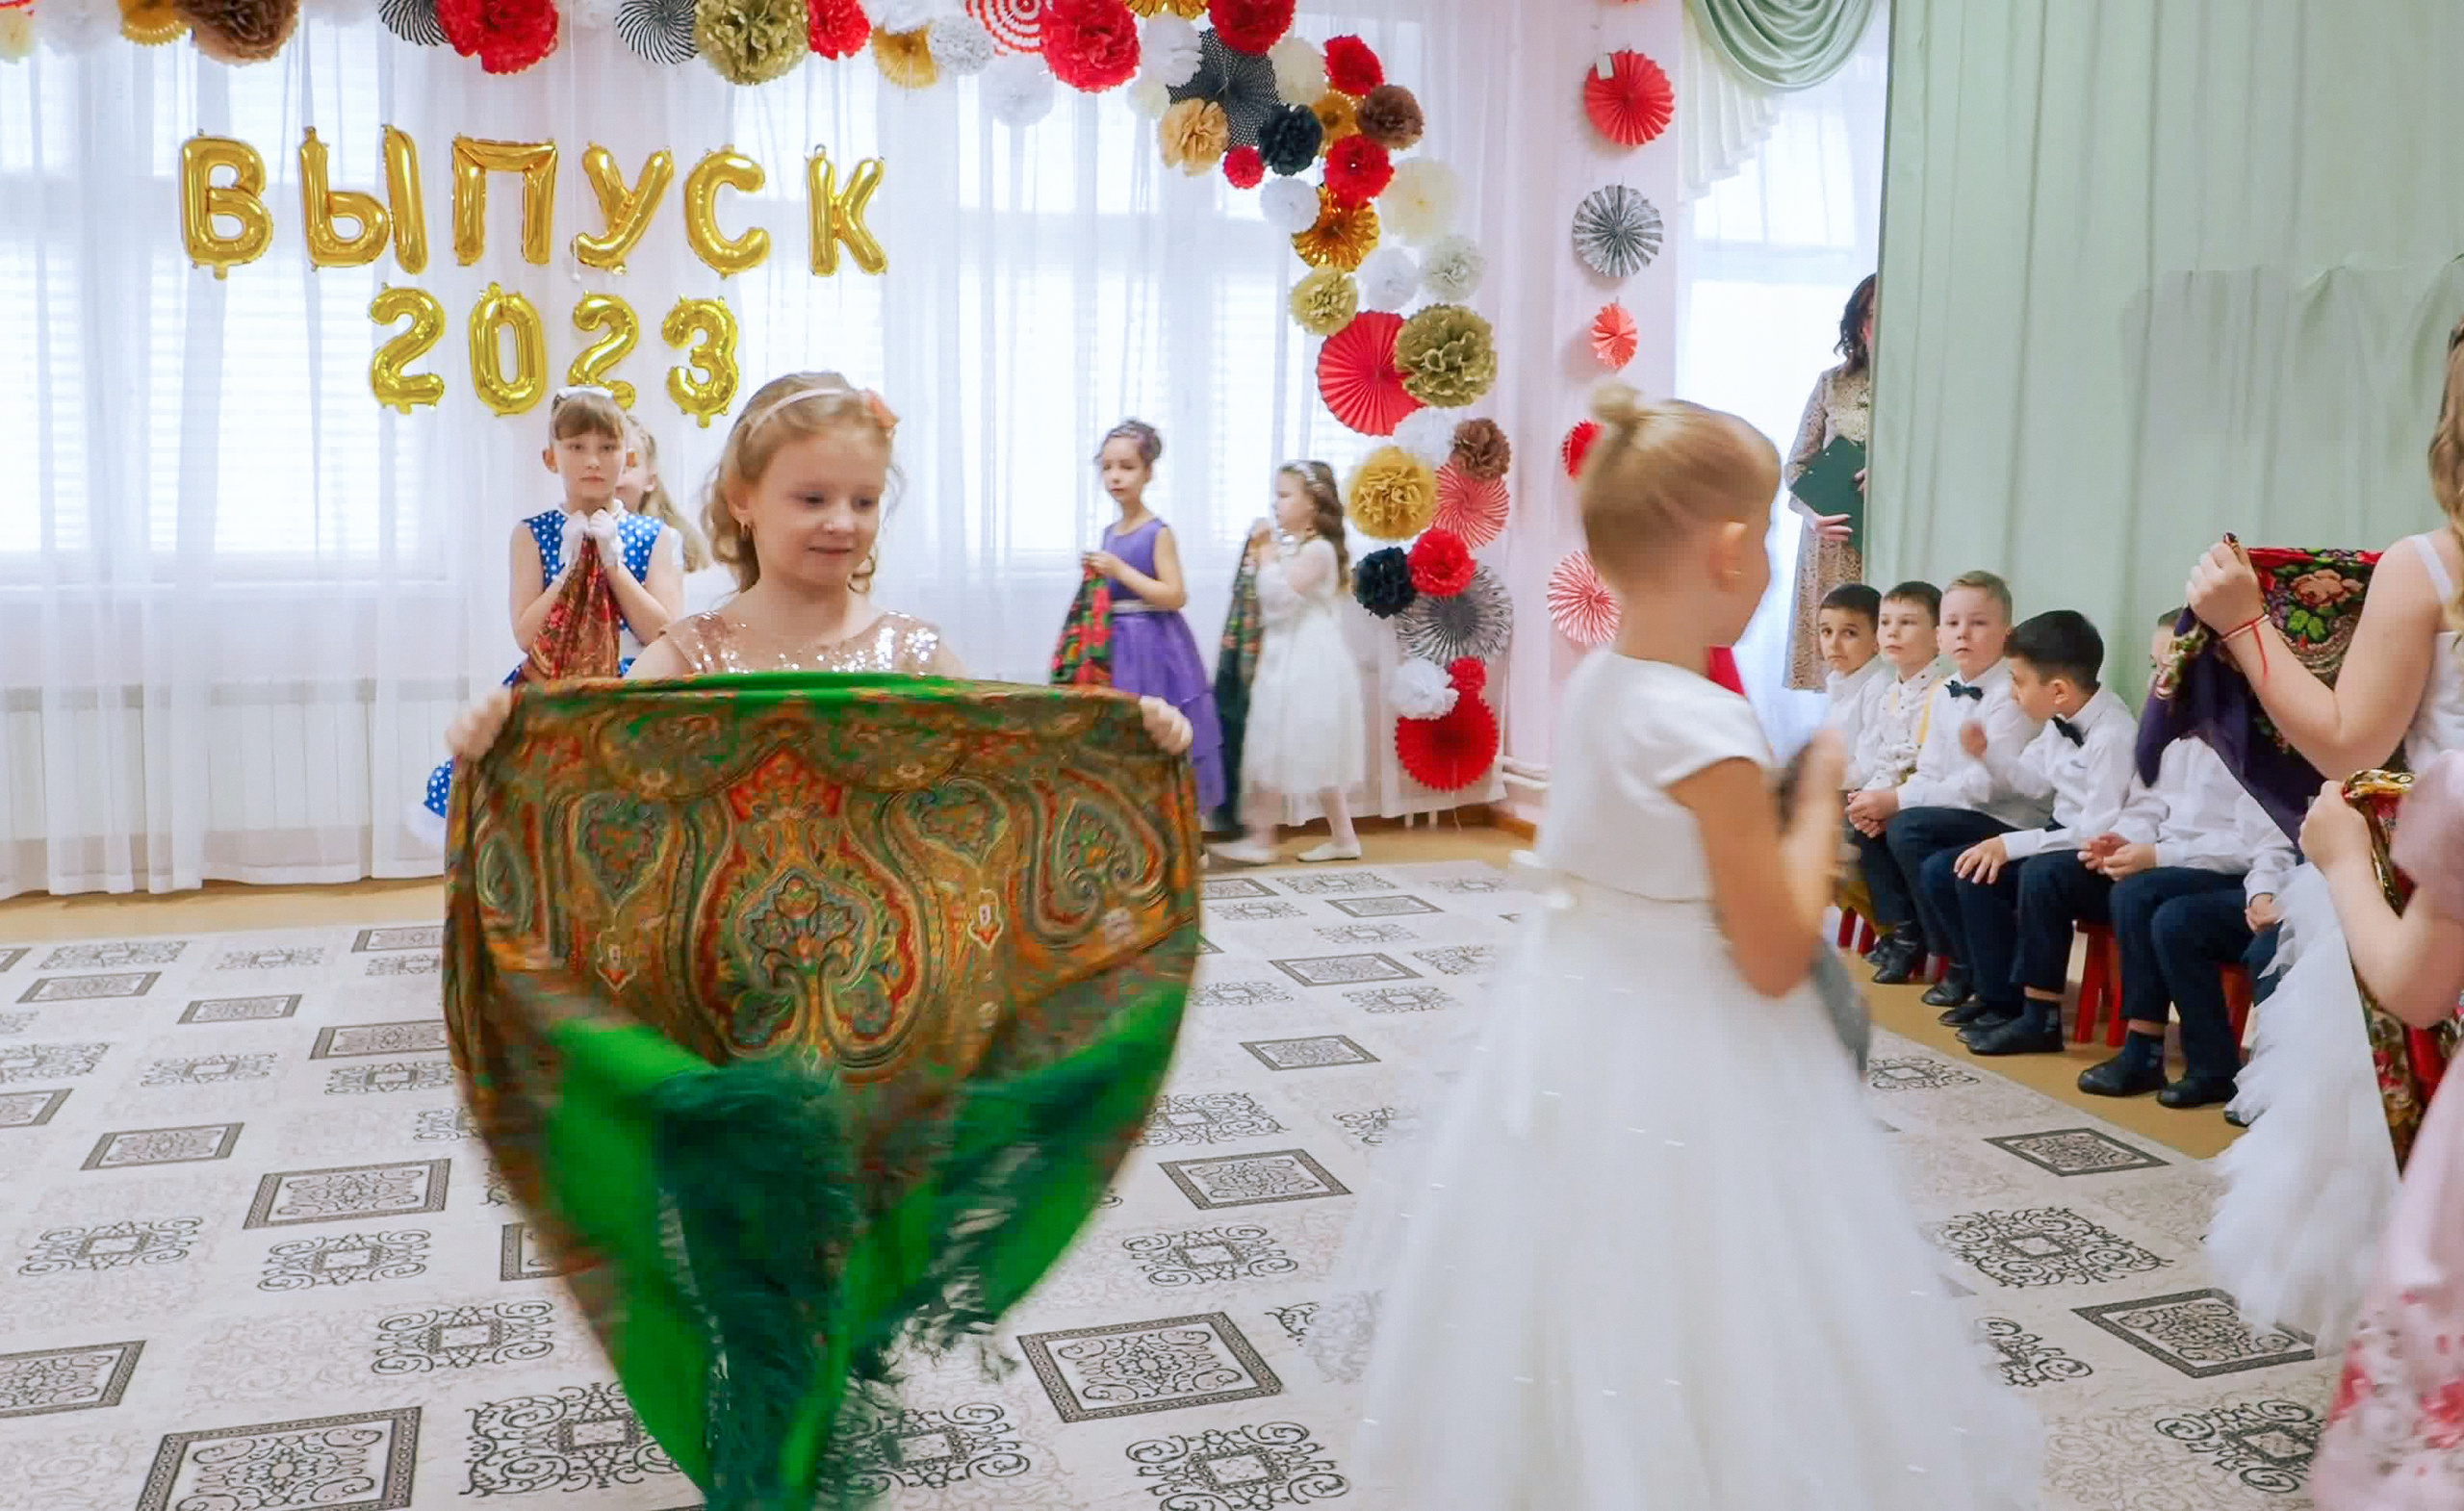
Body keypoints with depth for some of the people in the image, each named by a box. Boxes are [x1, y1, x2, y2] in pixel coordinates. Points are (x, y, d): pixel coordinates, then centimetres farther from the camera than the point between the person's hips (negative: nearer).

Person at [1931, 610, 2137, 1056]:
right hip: (2062, 837, 9)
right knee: (1944, 872, 0)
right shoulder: (2061, 723, 2)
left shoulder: (2114, 735, -24)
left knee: (2040, 876, -40)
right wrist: (1987, 754, 1)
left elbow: (2100, 831, -28)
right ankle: (1998, 994, 6)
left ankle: (2041, 1016, -26)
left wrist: (2012, 843, -27)